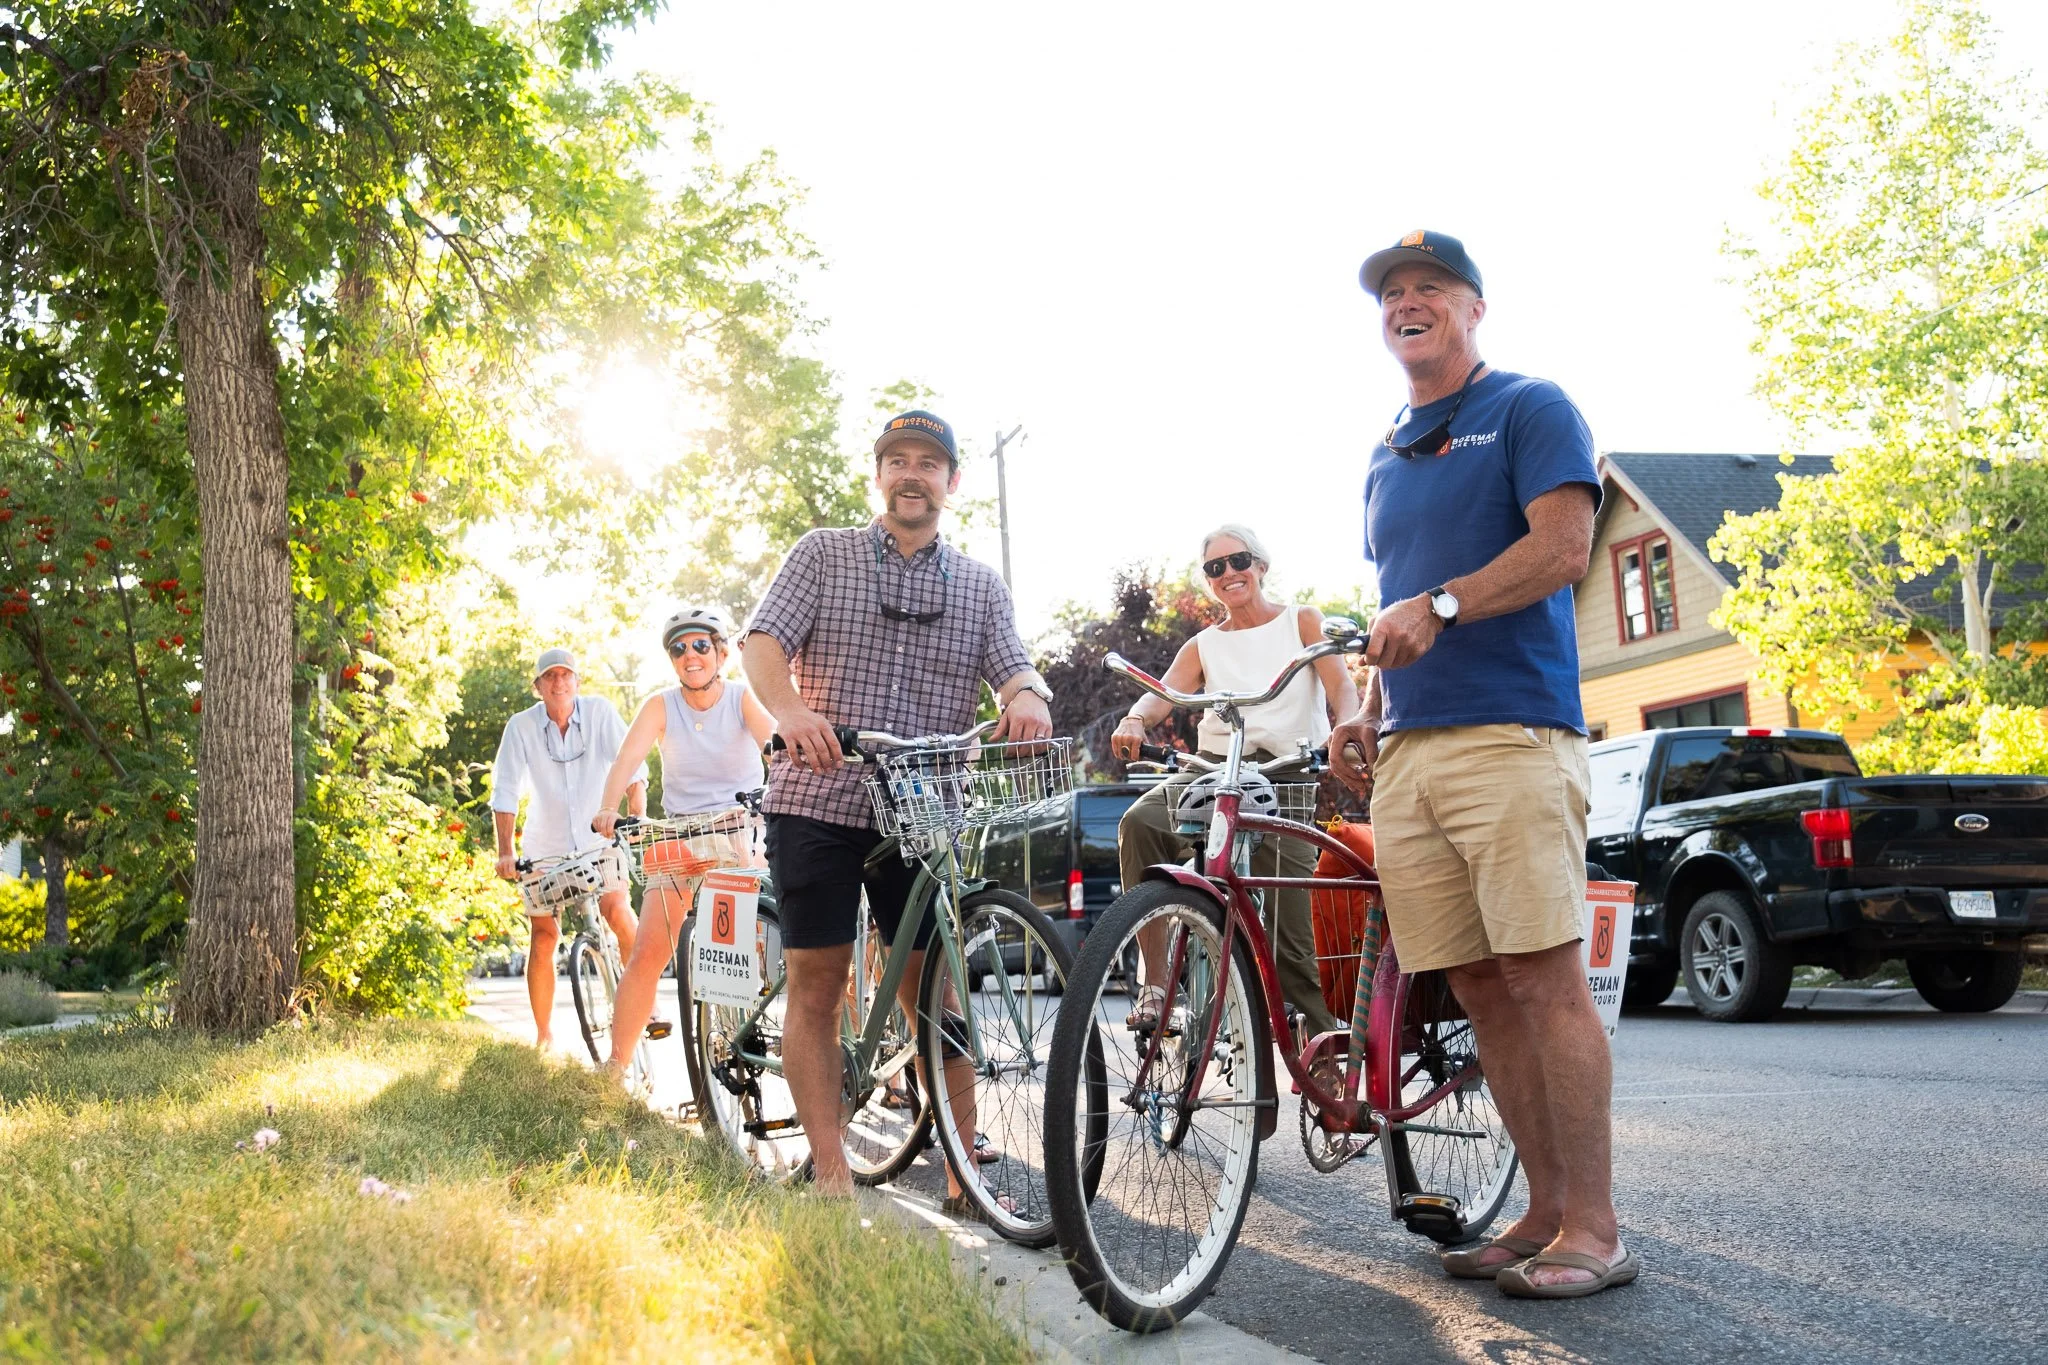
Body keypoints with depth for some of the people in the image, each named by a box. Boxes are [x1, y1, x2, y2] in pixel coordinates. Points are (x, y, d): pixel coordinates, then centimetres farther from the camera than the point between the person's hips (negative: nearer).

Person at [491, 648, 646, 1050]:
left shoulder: (600, 711, -8)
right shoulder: (521, 726, -8)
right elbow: (505, 791, -10)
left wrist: (640, 822, -23)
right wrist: (505, 851, -18)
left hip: (597, 838, -1)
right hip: (545, 846, 1)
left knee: (617, 911, -21)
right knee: (543, 936, -3)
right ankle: (543, 1034, 8)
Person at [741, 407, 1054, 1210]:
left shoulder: (980, 586, 14)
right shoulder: (822, 555, 8)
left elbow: (1014, 669, 4)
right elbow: (762, 642, -4)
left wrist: (1028, 699, -22)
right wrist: (790, 710, -26)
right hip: (818, 803, -1)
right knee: (816, 987, 1)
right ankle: (830, 1172, 8)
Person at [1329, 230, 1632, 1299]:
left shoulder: (1529, 409, 5)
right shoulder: (1386, 454, 25)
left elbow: (1563, 545, -10)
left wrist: (1441, 604, -22)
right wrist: (1366, 716, 15)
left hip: (1510, 734, -7)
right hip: (1405, 754, 7)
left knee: (1544, 978, -10)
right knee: (1481, 992, 5)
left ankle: (1592, 1230, -4)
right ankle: (1546, 1210, 12)